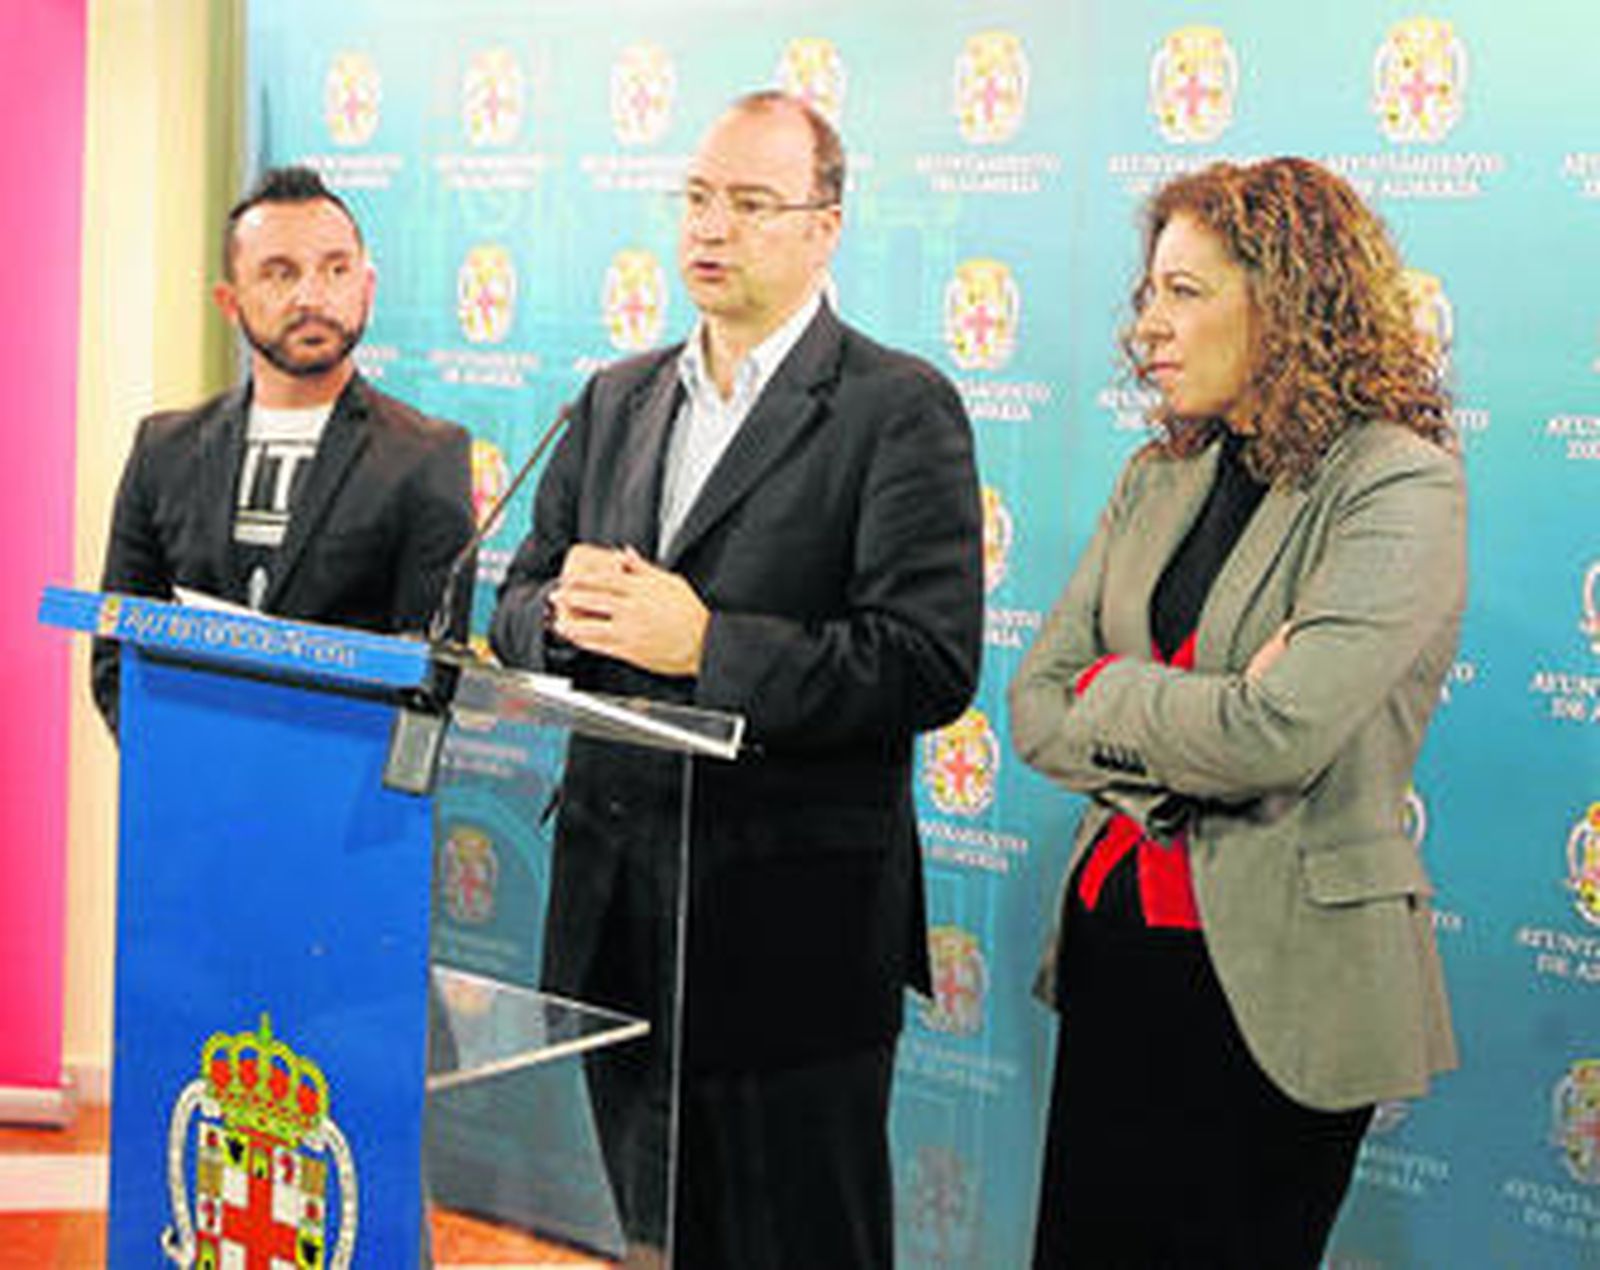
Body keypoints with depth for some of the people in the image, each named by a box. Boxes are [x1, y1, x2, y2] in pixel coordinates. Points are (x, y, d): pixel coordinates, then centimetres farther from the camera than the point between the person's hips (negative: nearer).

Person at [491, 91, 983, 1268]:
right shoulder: (617, 399, 13)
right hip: (613, 905, 6)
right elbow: (516, 615, 15)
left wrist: (706, 644, -21)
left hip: (791, 927, -6)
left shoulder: (901, 408, -7)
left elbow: (931, 664, -17)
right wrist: (565, 608, -8)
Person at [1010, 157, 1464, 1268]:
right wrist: (1191, 721, -12)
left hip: (1271, 973, -6)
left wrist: (1112, 695, -7)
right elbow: (1036, 708, 5)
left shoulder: (1402, 488, -12)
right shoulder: (1159, 481, 10)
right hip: (1117, 937, 6)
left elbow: (1276, 736, -23)